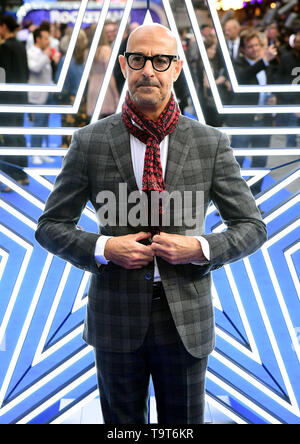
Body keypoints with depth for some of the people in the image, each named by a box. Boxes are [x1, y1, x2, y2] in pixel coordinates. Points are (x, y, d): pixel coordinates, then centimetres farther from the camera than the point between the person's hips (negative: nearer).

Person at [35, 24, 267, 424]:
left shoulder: (211, 143, -4)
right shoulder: (90, 142, -5)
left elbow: (251, 227, 1)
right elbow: (51, 226, 1)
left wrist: (200, 249, -17)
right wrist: (103, 248, -17)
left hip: (186, 318, 0)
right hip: (116, 316, 0)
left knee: (184, 424, 17)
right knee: (122, 423, 19)